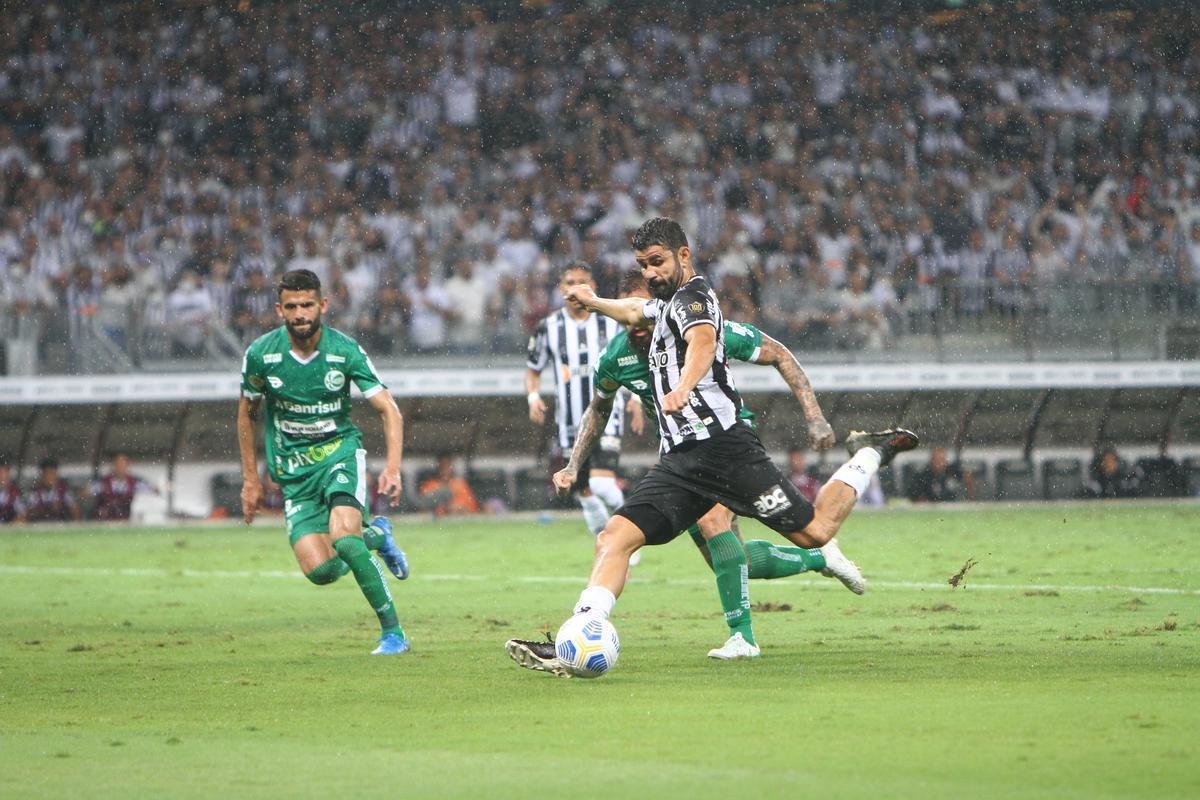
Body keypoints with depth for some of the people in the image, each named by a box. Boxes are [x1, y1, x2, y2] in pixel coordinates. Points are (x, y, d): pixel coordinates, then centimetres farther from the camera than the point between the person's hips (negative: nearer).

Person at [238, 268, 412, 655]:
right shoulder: (261, 354, -8)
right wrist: (250, 478, 10)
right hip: (293, 470, 2)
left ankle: (393, 632, -16)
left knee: (343, 536, -30)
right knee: (320, 570, -15)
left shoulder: (345, 351, -12)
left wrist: (393, 467, -26)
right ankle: (375, 536, 20)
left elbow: (389, 411, -11)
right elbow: (247, 412, 9)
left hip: (341, 451, -2)